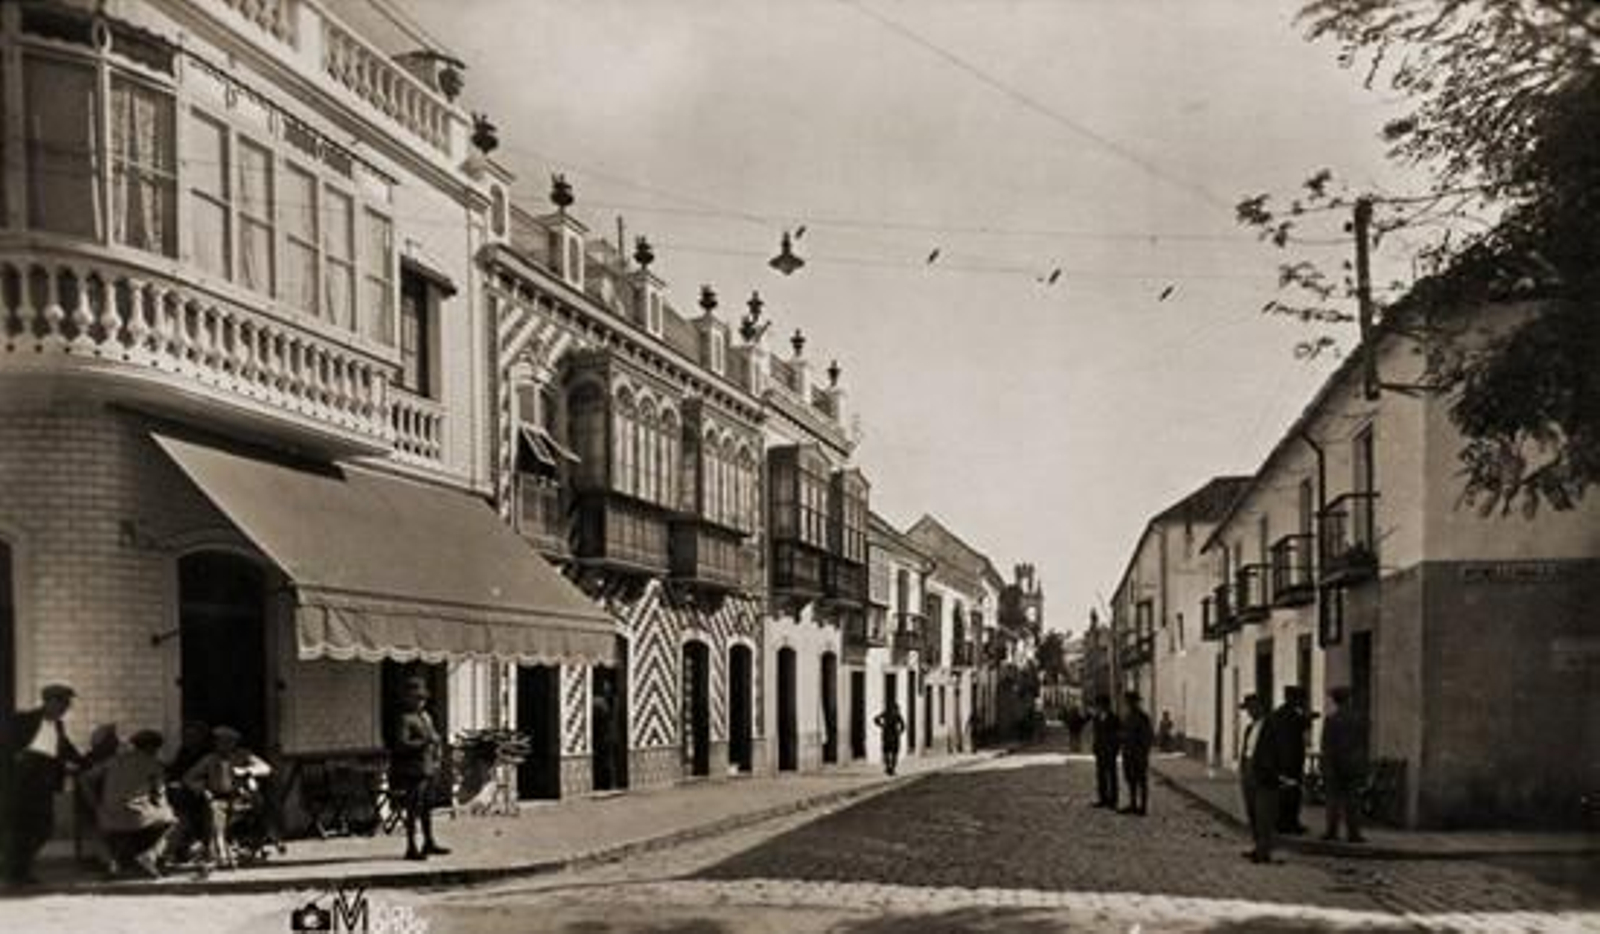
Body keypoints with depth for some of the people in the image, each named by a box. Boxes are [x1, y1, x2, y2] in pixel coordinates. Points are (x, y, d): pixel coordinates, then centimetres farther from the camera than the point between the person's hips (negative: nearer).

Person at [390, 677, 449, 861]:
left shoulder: (425, 716, 16)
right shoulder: (405, 719, -13)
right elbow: (402, 744, -22)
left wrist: (437, 746, 12)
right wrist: (424, 742, -27)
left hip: (428, 769, 9)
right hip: (413, 771, -9)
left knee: (427, 808, 18)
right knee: (413, 810, -7)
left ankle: (429, 843, 29)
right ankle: (411, 848, -3)